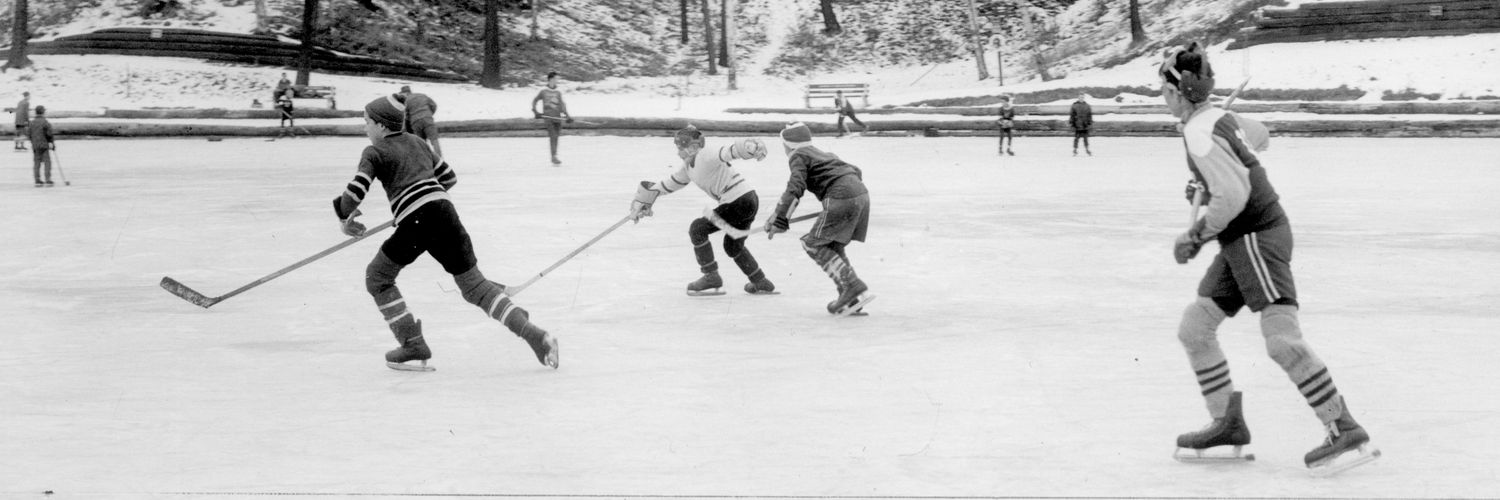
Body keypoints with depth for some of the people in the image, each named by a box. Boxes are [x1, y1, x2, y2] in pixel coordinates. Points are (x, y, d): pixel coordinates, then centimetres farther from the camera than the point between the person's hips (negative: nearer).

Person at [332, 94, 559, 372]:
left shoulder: (374, 152, 5)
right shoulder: (417, 142, 23)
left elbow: (355, 193, -7)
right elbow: (449, 177, 29)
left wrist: (344, 218, 12)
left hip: (416, 224, -6)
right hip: (446, 213, 6)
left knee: (377, 276, 16)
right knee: (474, 284, 11)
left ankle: (413, 344, 9)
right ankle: (534, 334, -2)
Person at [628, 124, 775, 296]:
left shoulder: (707, 157, -15)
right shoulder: (688, 167, 14)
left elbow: (732, 150, -31)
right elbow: (669, 184, 26)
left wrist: (753, 148, -50)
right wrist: (643, 201, 29)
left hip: (740, 201, -10)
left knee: (698, 228, -6)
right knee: (732, 246, 25)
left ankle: (711, 277, 0)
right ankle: (762, 284, 35)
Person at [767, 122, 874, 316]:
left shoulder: (799, 156, 5)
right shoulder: (826, 155, 29)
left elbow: (794, 190, -9)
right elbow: (857, 172, 34)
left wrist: (779, 220, -12)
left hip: (841, 199, -8)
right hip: (862, 193, 8)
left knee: (813, 245, 1)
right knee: (833, 246, 19)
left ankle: (854, 288, -10)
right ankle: (851, 298, 12)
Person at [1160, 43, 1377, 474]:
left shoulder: (1199, 134, -18)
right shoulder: (1220, 117, 10)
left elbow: (1233, 195, -26)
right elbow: (1260, 137, 31)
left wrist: (1197, 236, -13)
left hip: (1256, 236, -10)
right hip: (1243, 242, 10)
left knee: (1282, 340, -19)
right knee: (1194, 327, 11)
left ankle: (1345, 430, -19)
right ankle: (1229, 424, 15)